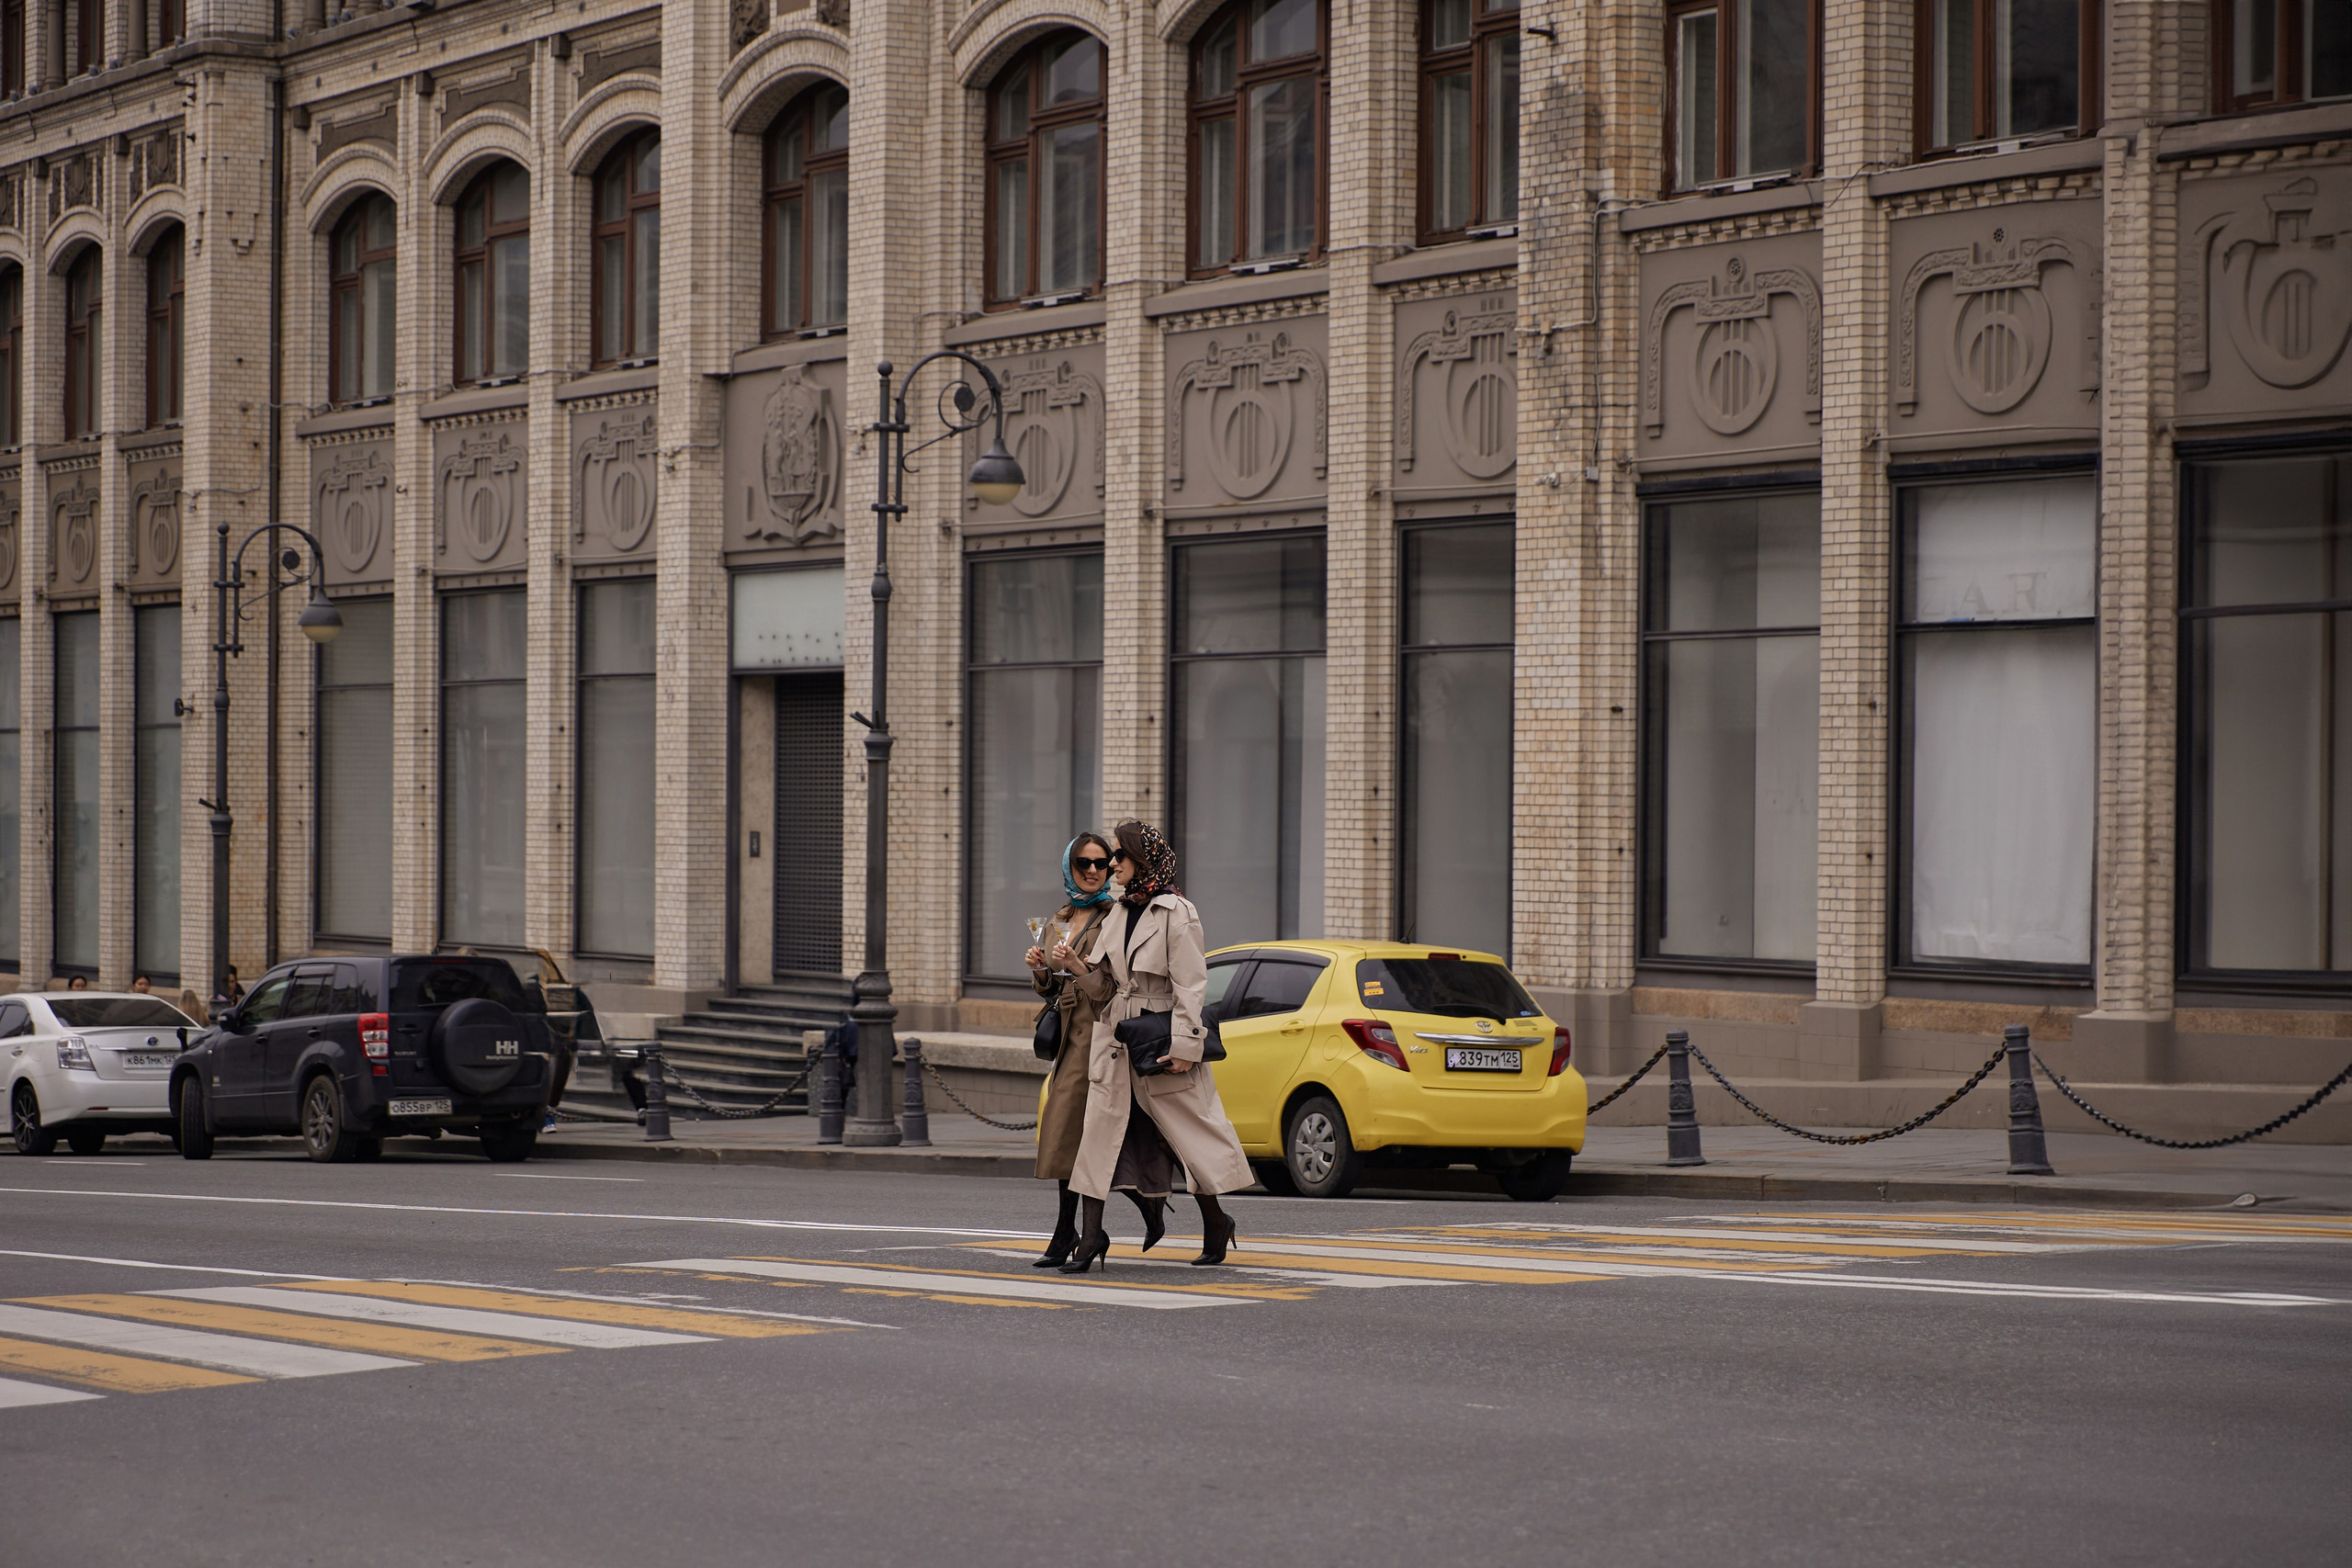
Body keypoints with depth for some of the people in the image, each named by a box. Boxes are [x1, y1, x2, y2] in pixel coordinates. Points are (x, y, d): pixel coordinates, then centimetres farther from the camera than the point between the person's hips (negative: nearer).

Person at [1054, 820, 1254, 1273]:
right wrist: (1076, 964, -2)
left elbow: (1190, 983, -12)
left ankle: (1215, 1223, 21)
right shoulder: (1119, 912, 11)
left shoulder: (1176, 913, -10)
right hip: (1116, 1037, 7)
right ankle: (1091, 1235, 0)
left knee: (1190, 1127, 4)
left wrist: (1182, 1045, -17)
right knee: (1098, 1125, -1)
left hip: (1160, 1037, -7)